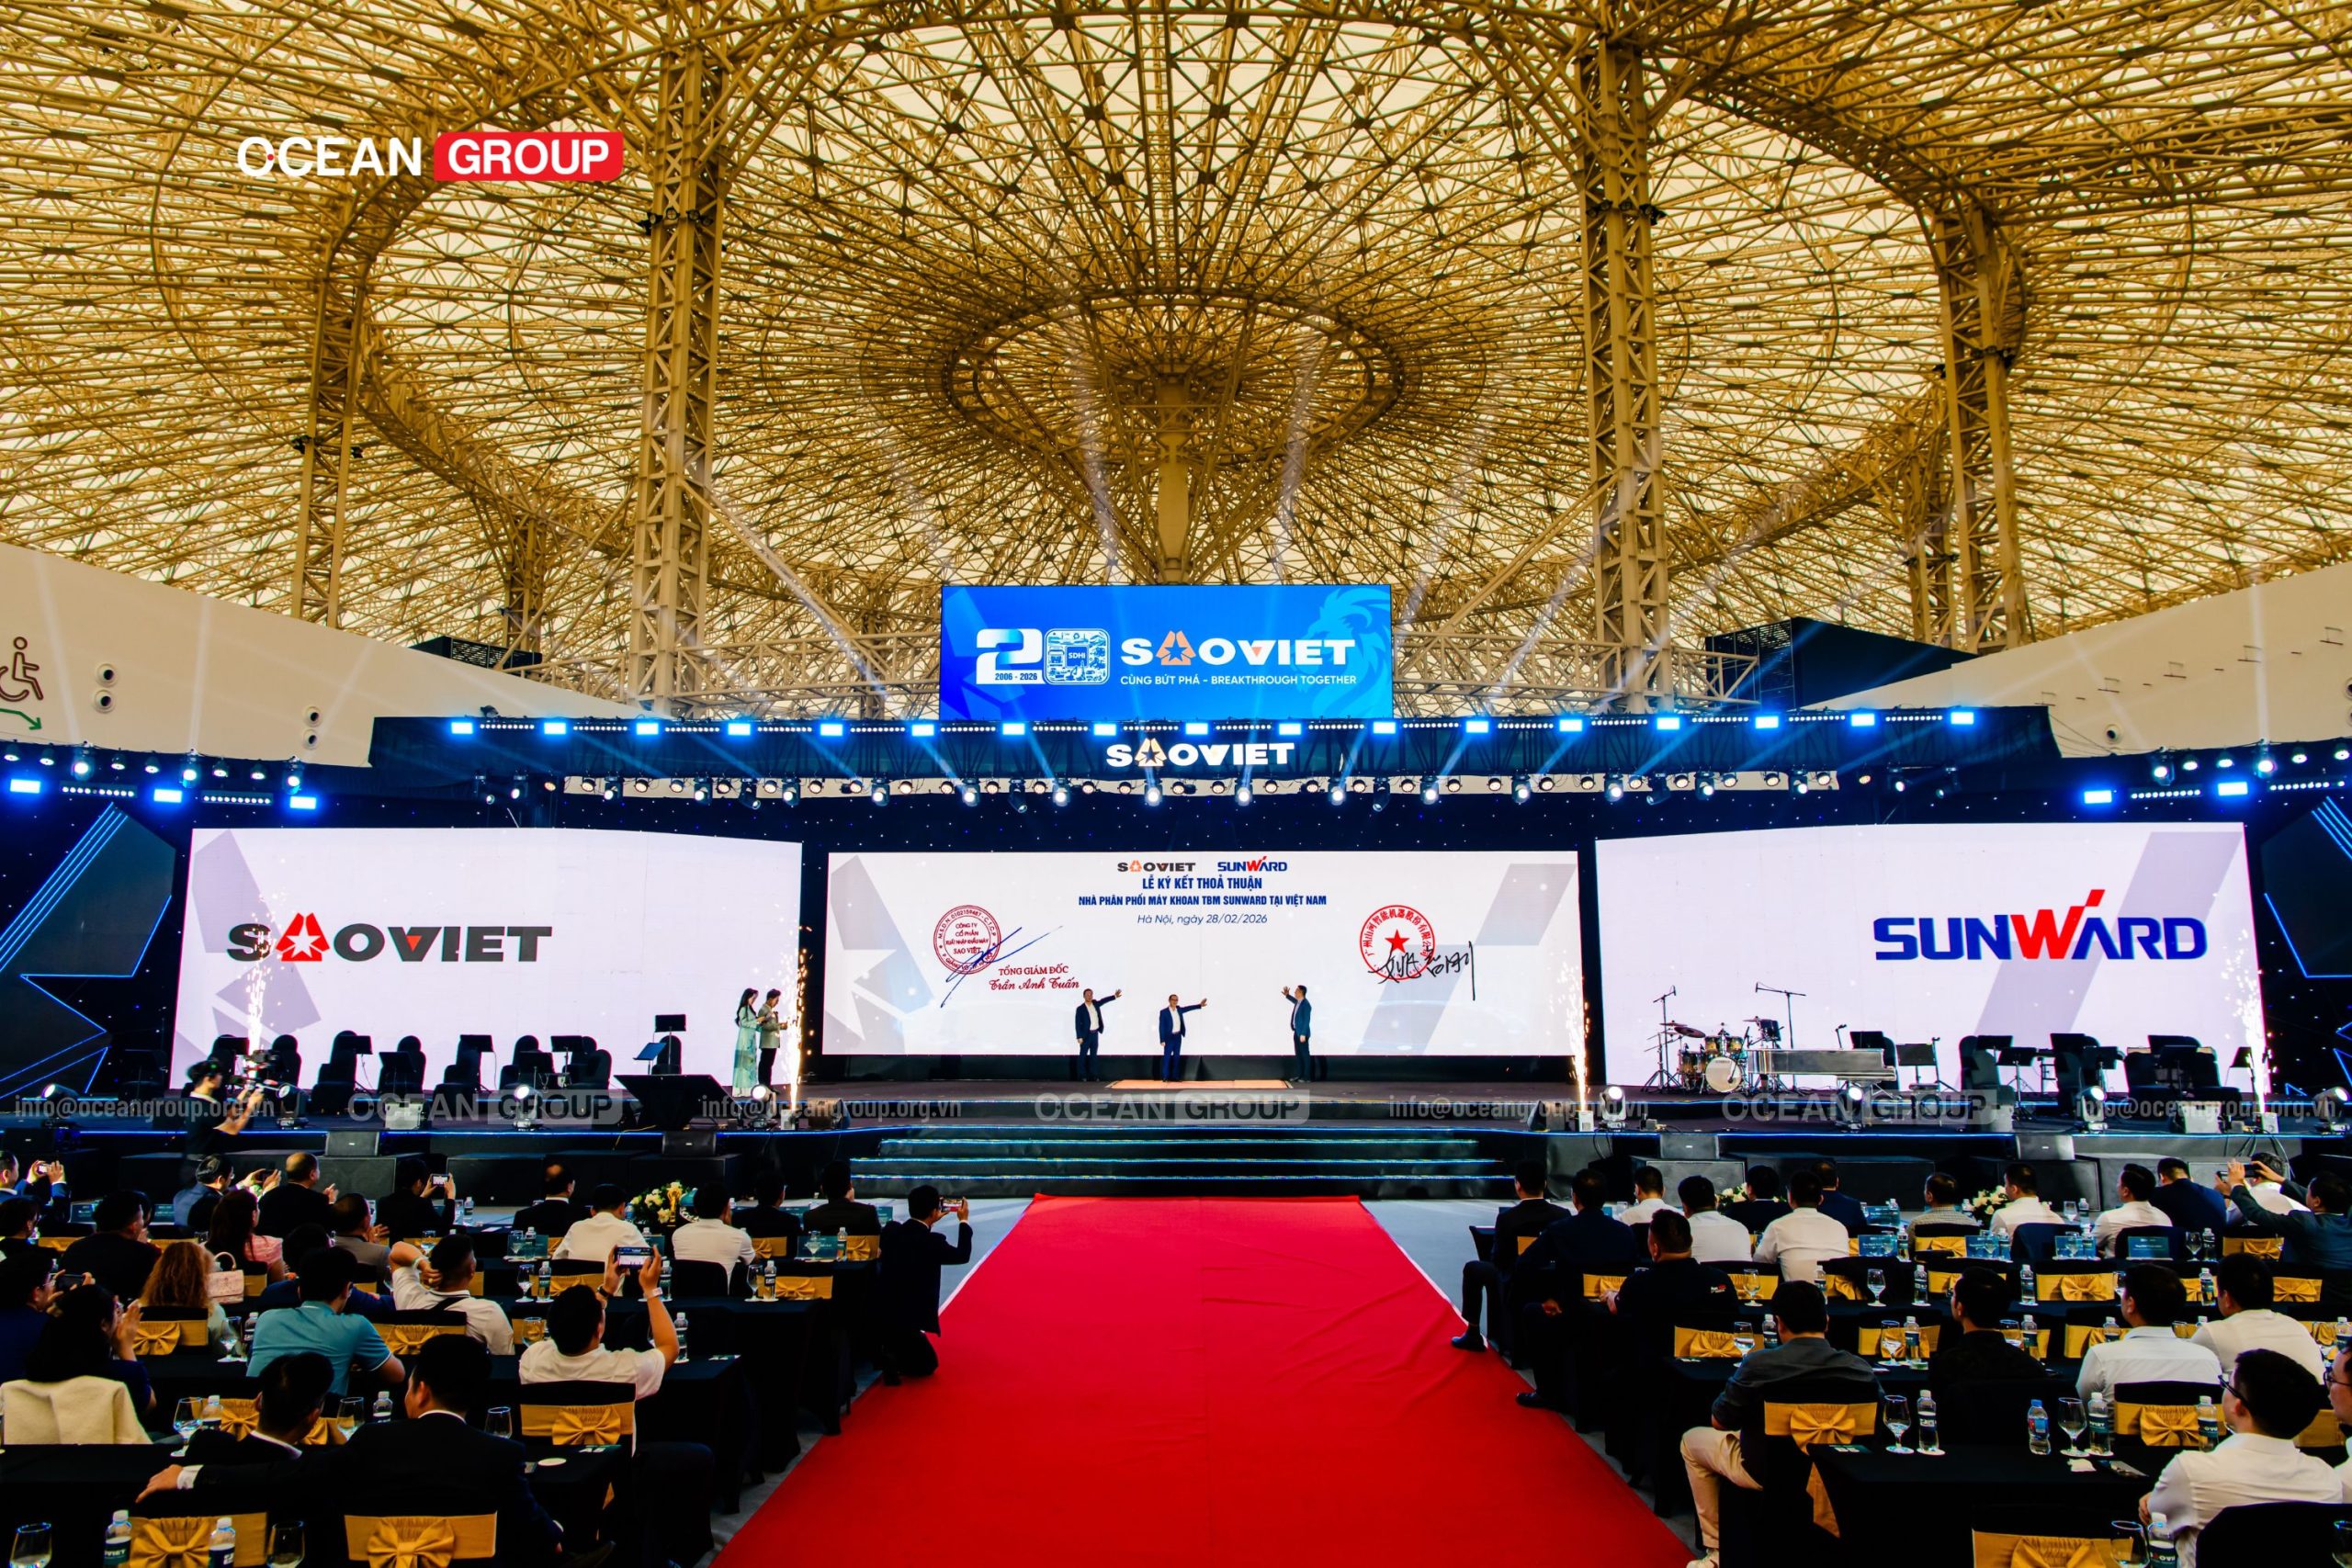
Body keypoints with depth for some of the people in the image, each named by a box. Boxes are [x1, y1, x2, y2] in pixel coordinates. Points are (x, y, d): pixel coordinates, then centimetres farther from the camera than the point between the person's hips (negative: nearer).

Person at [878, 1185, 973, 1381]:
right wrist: (964, 1221, 14)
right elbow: (962, 1255, 2)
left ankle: (884, 1351, 3)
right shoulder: (932, 1242, -17)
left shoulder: (890, 1230, -3)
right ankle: (893, 1358, -11)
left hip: (881, 1316, 6)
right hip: (905, 1321, -6)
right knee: (928, 1365, 15)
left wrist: (928, 1222, 22)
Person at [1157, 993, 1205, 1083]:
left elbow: (1188, 1008, 21)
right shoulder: (1164, 1012, -11)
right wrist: (1162, 1040, -14)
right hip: (1169, 1037, -6)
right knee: (1167, 1057, -4)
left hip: (1178, 1037, 6)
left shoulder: (1179, 1009, 6)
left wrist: (1200, 1005, 16)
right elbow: (1161, 1027, -11)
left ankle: (1175, 1076, 14)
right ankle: (1165, 1077, 0)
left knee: (1177, 1056, 8)